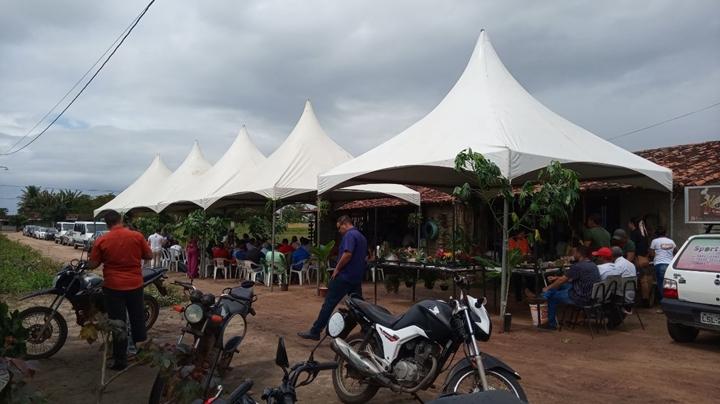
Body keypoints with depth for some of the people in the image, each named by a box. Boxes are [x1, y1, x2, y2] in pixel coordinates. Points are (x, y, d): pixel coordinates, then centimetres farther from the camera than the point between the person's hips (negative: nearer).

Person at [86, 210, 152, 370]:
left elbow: (92, 265, -5)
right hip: (135, 285, 2)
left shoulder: (101, 241, -8)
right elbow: (149, 255, 1)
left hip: (113, 287, -2)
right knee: (138, 320, 16)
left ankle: (120, 360, 11)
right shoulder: (137, 236, -6)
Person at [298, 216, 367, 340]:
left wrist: (337, 269, -16)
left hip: (344, 276, -9)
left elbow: (347, 254, -25)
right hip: (357, 277, 9)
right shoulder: (362, 237, 17)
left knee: (329, 303, -5)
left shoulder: (349, 235, -12)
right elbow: (365, 257, 24)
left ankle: (315, 332, -2)